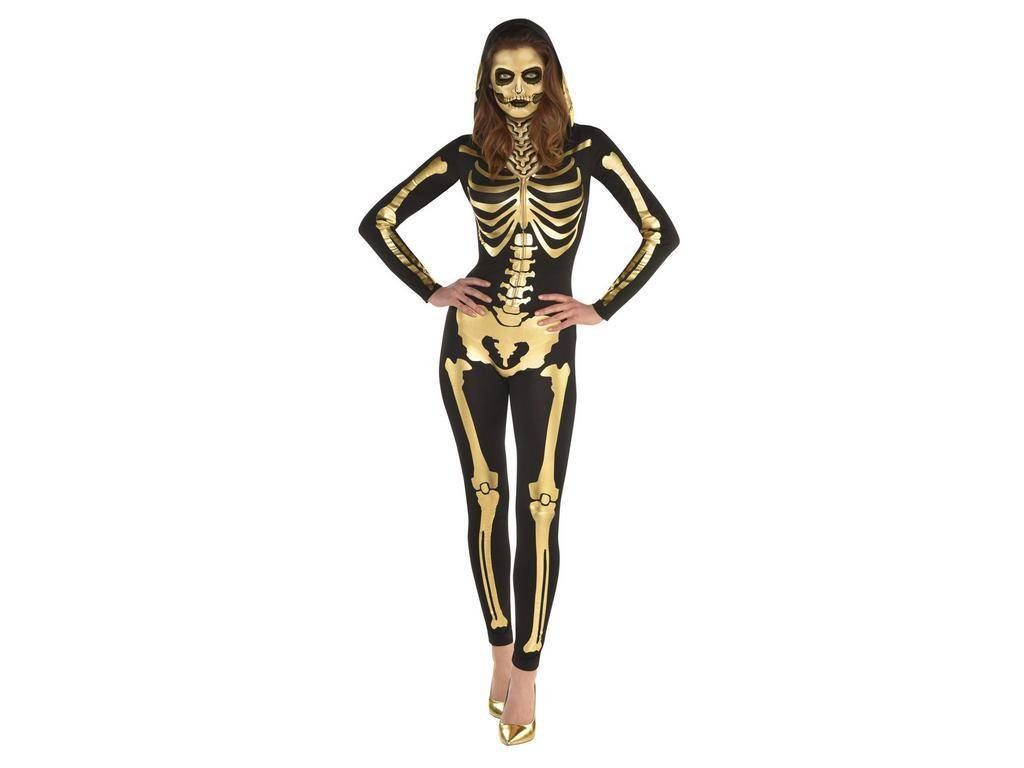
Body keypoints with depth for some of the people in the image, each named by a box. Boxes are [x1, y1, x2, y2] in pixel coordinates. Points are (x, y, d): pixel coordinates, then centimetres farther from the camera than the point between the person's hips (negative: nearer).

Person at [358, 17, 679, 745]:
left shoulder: (584, 146, -1)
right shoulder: (468, 152, 3)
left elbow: (660, 231, -1)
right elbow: (379, 220, 10)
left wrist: (603, 308, -3)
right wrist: (431, 290, 3)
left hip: (547, 351, -2)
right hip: (471, 344, 2)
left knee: (539, 509, -2)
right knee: (485, 499, 8)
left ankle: (526, 675, 10)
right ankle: (502, 651, 24)